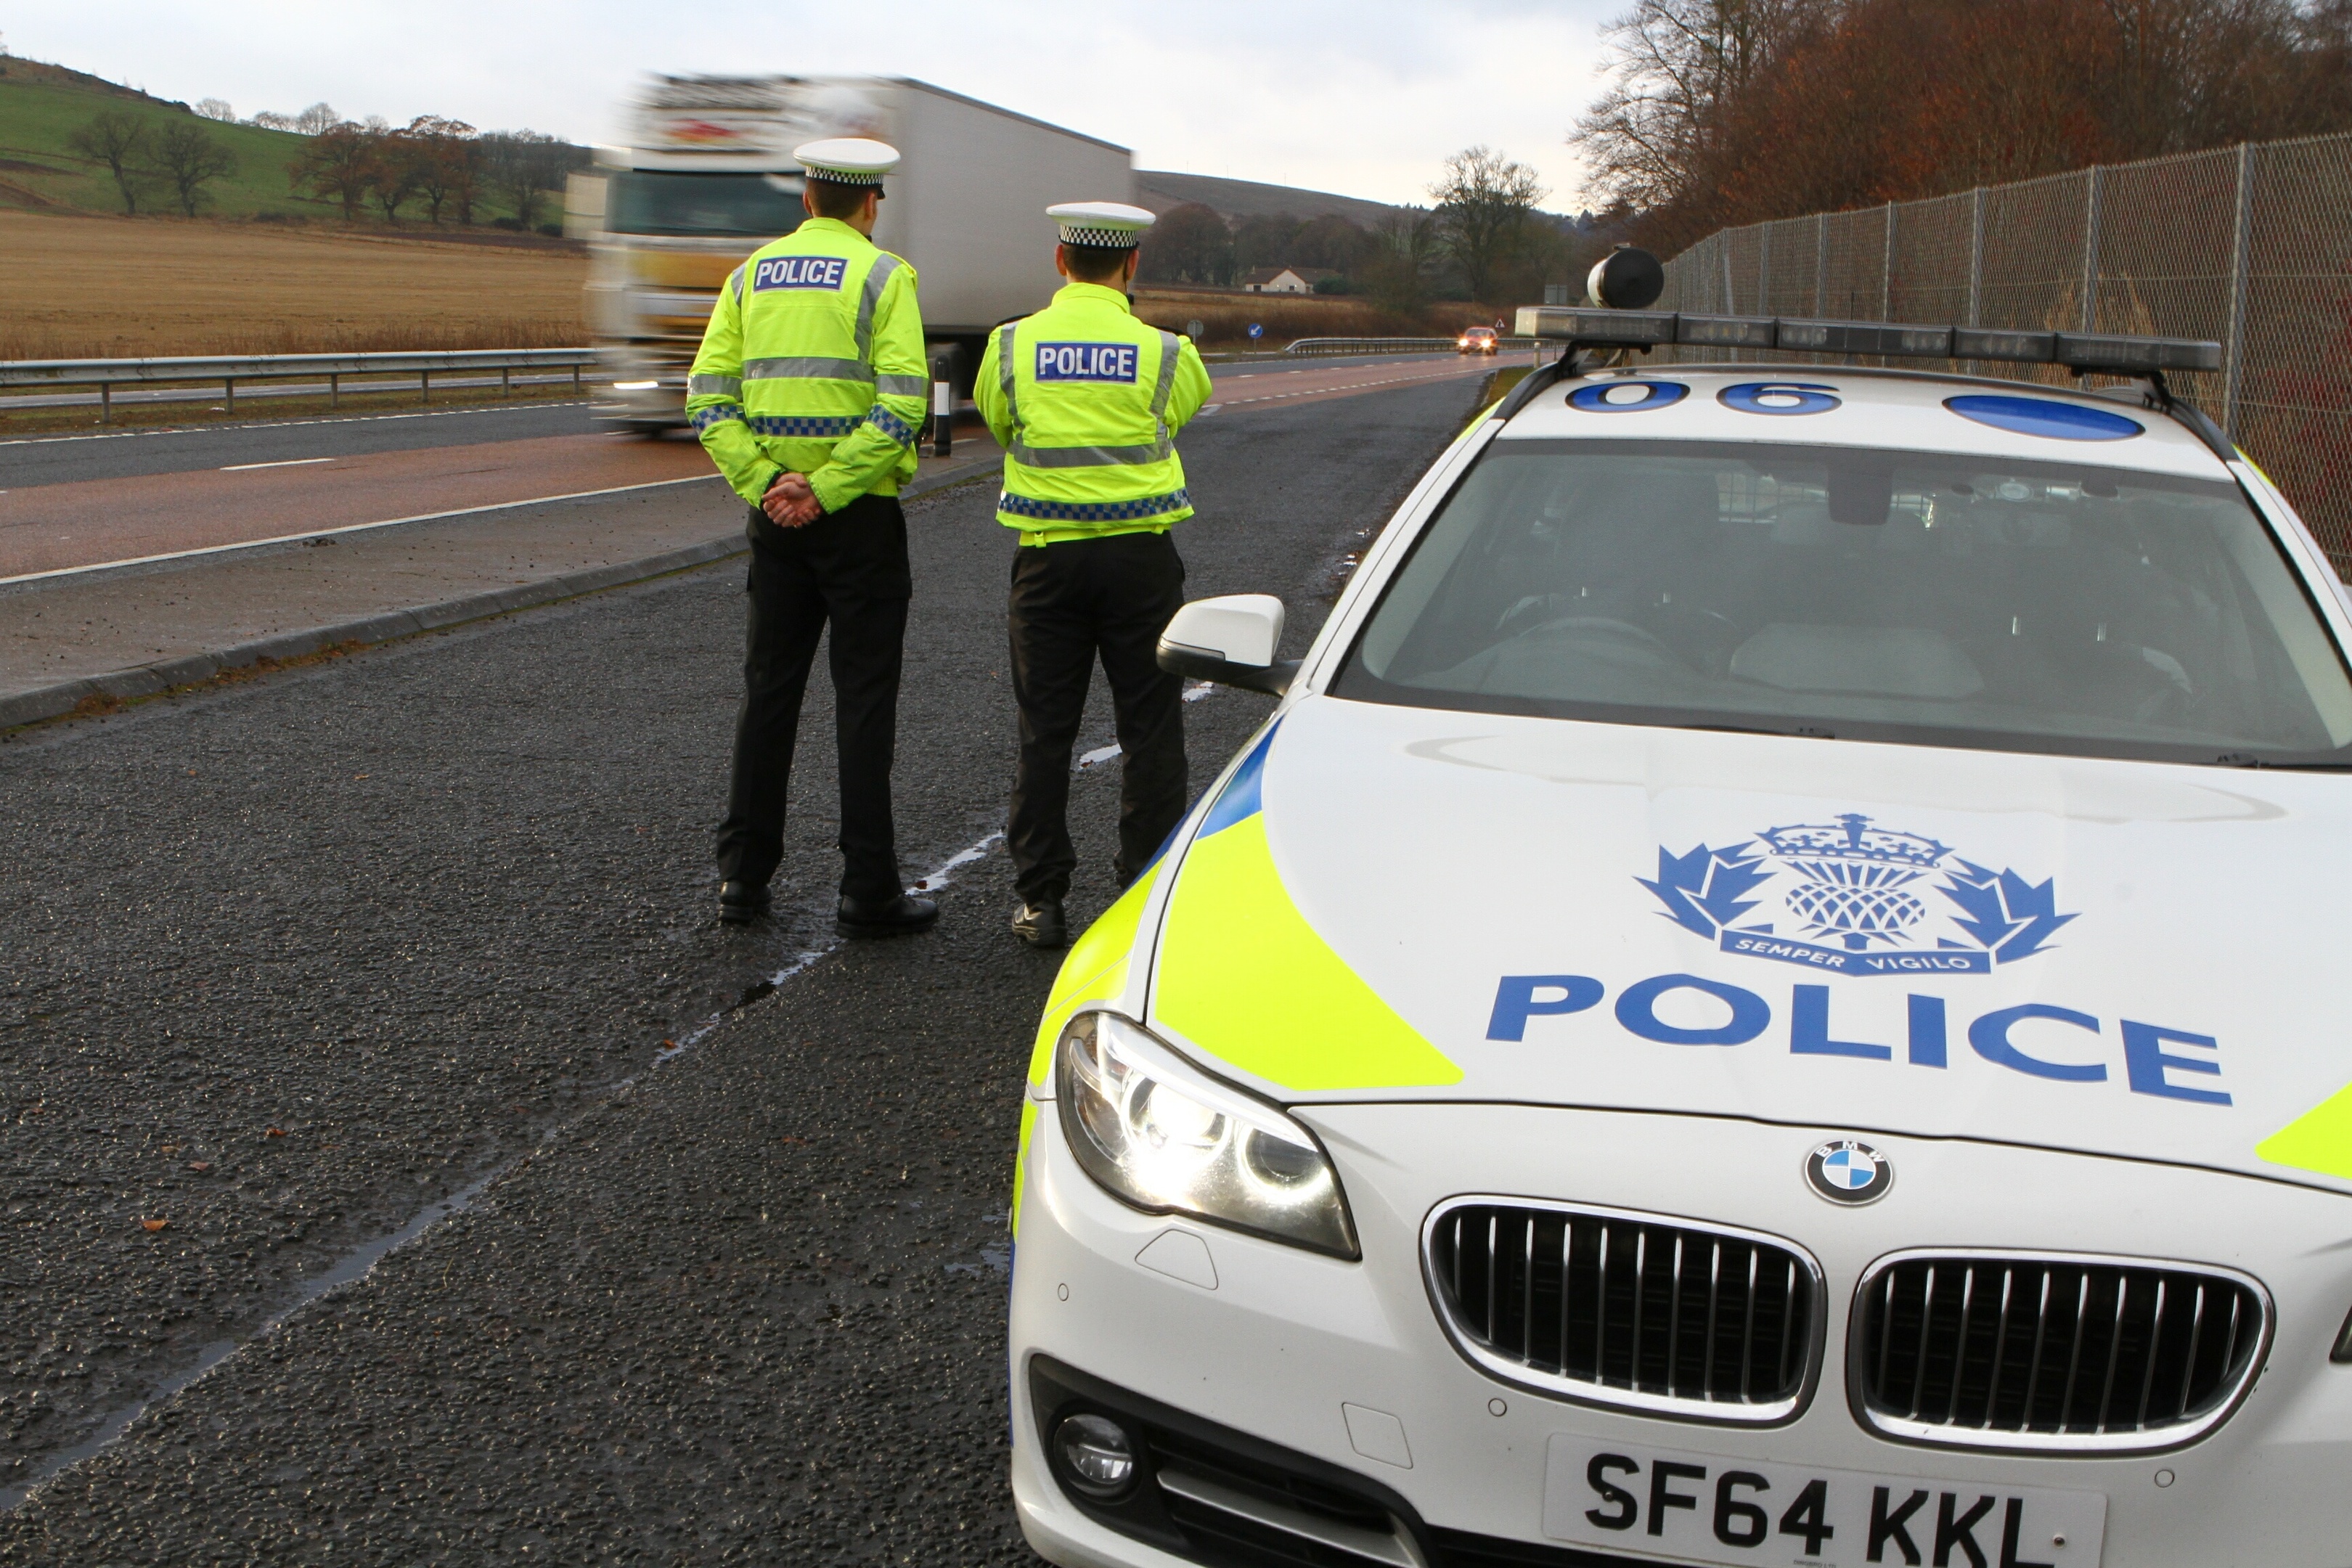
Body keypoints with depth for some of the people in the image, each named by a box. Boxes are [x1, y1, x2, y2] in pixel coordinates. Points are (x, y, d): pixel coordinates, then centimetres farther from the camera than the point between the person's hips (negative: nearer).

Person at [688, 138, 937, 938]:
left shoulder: (751, 275, 9)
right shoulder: (883, 275, -5)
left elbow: (709, 400, 0)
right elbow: (902, 407, -17)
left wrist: (764, 481, -7)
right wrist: (827, 490, -15)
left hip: (774, 514, 5)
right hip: (860, 515, -4)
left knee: (768, 691, 12)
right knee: (863, 699, 0)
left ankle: (743, 877, 17)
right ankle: (868, 892, 3)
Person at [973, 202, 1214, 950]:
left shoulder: (1011, 344, -1)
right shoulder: (1165, 352, -4)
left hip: (1047, 553, 1)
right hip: (1140, 553, -1)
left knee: (1044, 733, 8)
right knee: (1149, 732, 7)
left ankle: (1041, 899, 11)